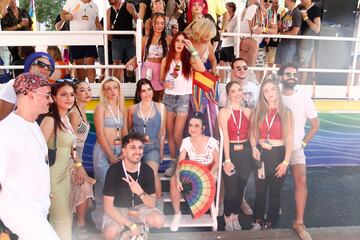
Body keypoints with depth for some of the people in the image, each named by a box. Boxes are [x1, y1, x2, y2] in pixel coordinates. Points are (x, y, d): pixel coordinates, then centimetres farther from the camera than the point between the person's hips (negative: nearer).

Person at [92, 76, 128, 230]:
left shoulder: (122, 109, 12)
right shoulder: (101, 107, -4)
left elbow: (125, 133, 10)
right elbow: (100, 134, -11)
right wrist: (111, 155, -14)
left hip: (119, 151, 5)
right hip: (103, 151, -5)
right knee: (104, 186, -5)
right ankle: (100, 221, 14)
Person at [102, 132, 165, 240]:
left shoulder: (147, 170, -14)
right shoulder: (114, 170, -22)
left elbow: (152, 204, -12)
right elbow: (108, 206, -20)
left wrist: (140, 193, -34)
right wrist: (131, 225, -25)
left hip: (139, 208, 3)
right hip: (117, 209, -3)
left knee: (159, 221, -23)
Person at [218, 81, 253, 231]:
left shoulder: (248, 112, 7)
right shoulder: (224, 112, -4)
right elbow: (225, 137, -11)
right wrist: (227, 159, -15)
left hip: (246, 152, 4)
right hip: (231, 152, -3)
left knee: (241, 188, 13)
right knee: (230, 189, 1)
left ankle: (235, 217, 32)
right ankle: (228, 219, 24)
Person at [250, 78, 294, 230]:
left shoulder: (286, 112, -3)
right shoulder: (258, 111, 3)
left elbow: (289, 139, -4)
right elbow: (252, 133, 10)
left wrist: (286, 161, -9)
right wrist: (254, 148, -8)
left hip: (278, 154, -2)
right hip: (261, 154, 2)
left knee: (275, 192, 11)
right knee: (260, 191, 12)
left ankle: (270, 224, 27)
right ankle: (258, 221, 29)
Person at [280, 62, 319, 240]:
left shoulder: (305, 99, -2)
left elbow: (315, 124, 4)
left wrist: (303, 143, -4)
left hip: (295, 148, 0)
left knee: (301, 181, -12)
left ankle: (299, 222, -3)